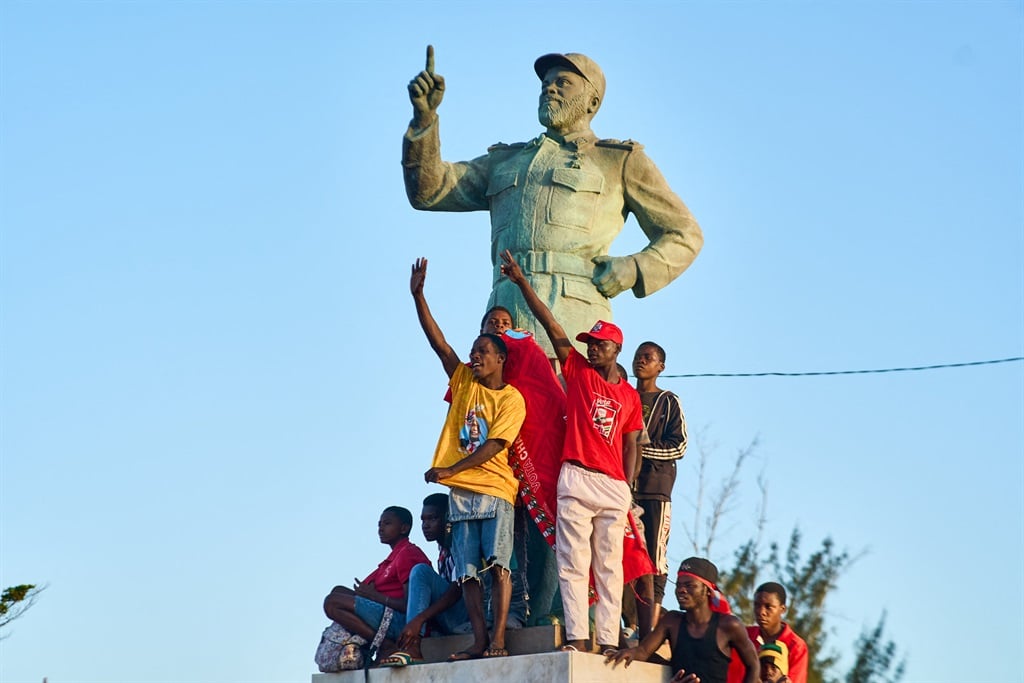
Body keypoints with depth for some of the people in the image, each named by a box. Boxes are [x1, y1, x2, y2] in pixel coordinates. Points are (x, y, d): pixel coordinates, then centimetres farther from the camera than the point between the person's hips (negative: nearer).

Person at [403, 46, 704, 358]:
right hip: (505, 318, 4)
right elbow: (428, 189, 21)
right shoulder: (506, 160, 31)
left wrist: (634, 268, -3)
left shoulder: (621, 160, 19)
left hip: (573, 313, -3)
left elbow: (684, 234, 17)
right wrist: (425, 116, 8)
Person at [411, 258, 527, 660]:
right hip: (460, 493, 5)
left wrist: (449, 470, -19)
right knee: (467, 573, 0)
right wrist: (418, 296, -5)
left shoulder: (511, 399, -3)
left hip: (494, 491, -5)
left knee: (497, 566, -12)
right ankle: (479, 642, -1)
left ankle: (498, 640, -15)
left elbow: (493, 446, -12)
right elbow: (438, 342, 4)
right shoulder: (463, 382, 12)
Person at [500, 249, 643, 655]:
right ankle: (577, 637, -10)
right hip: (576, 480, -1)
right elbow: (549, 324, 3)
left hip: (614, 487, 2)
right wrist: (521, 282, -2)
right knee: (573, 562, -7)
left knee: (609, 566, 1)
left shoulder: (630, 396, 13)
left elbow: (630, 446, 11)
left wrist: (627, 490, -1)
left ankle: (607, 640, -2)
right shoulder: (577, 371, 9)